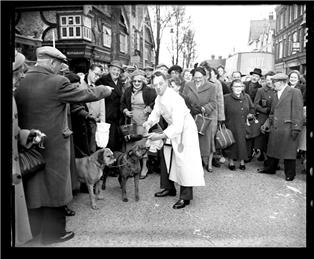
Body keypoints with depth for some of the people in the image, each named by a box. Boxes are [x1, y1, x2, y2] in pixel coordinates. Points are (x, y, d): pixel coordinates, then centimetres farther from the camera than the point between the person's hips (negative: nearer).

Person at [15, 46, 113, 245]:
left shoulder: (20, 81, 1)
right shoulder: (57, 82, -18)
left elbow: (18, 112, 8)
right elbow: (87, 95, -10)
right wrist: (105, 89, 7)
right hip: (53, 145, -6)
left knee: (33, 187, 19)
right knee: (54, 188, 10)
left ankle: (32, 230, 35)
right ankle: (53, 233, 24)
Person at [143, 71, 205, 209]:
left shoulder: (175, 99, -31)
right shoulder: (159, 98, -5)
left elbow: (178, 126, -35)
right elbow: (155, 113, 8)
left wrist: (161, 136, -37)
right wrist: (149, 122, -14)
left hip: (185, 130, -9)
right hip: (172, 129, 9)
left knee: (184, 161, -8)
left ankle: (185, 197, 1)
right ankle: (170, 188, 30)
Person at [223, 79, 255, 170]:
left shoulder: (246, 97, 7)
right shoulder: (226, 98, -6)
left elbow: (252, 108, 22)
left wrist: (250, 114, 5)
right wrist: (222, 123, -11)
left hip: (243, 125, 3)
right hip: (231, 125, -3)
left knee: (242, 142, 5)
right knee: (232, 143, 3)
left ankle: (242, 162, 19)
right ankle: (231, 162, 18)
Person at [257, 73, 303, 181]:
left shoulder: (295, 92, -6)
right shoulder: (277, 94, 18)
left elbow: (298, 111, -11)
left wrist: (296, 128, -15)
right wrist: (269, 123, 16)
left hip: (287, 128, -7)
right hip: (275, 128, 7)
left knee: (288, 151, 2)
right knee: (272, 149, 14)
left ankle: (290, 174, 15)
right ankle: (270, 168, 28)